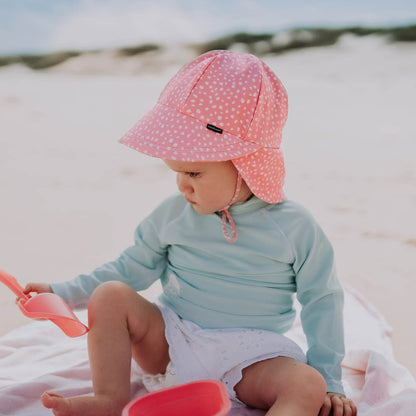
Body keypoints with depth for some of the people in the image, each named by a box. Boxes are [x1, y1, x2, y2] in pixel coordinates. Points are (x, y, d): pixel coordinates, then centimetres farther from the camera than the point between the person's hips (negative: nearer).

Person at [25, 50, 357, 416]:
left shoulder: (294, 227, -8)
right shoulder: (173, 214, 1)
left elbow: (322, 300, 0)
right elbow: (133, 267, 11)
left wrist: (329, 381, -2)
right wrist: (62, 294, 6)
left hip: (249, 359, -2)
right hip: (172, 343, 3)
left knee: (308, 386, -29)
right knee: (110, 295, -16)